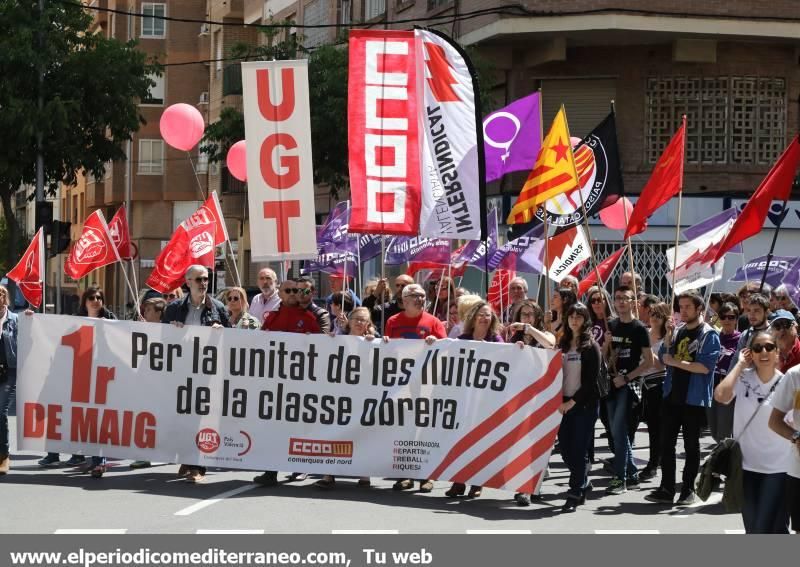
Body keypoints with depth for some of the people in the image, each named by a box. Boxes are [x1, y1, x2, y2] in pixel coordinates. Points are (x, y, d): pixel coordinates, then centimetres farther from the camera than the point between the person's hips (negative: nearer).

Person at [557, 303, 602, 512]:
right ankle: (583, 483, 25)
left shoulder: (591, 346, -4)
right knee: (564, 446, 4)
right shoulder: (564, 344, 11)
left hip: (585, 403, -5)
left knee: (579, 449, -5)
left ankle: (575, 495, -1)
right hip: (566, 402, 5)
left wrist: (572, 401, -14)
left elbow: (591, 379, -9)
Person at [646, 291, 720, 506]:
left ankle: (688, 490, 13)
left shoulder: (709, 335, -7)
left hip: (694, 399, -6)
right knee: (666, 443, 5)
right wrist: (668, 336, -3)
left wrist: (675, 362, -14)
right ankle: (666, 489, 11)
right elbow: (663, 358, 9)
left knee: (691, 446, 5)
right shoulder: (679, 331, 12)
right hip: (672, 397, 6)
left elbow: (704, 367, -17)